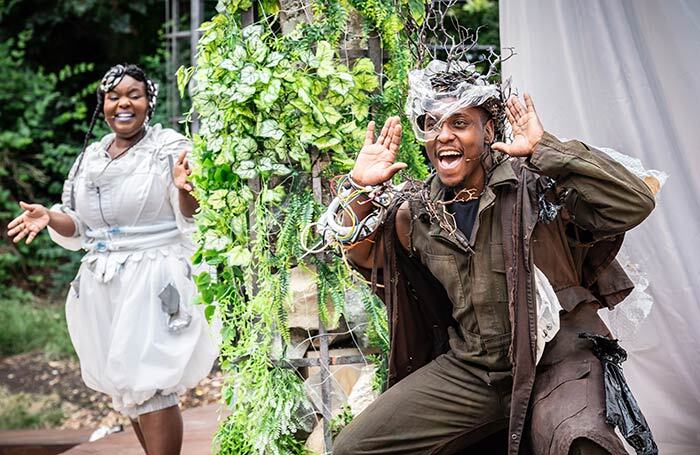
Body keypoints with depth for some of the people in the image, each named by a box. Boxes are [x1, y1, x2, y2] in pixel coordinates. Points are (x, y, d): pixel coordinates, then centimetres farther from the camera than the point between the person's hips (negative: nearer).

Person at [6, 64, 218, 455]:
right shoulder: (90, 157, 12)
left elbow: (191, 216, -12)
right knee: (125, 388, 12)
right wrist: (50, 217, -5)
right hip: (102, 286, 6)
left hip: (155, 283, -6)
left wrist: (184, 187, -34)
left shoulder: (170, 147, -4)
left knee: (151, 386, -10)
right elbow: (78, 227, 16)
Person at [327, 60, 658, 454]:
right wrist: (360, 186, -1)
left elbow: (635, 203, -20)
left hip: (554, 361, -5)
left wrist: (544, 149, -23)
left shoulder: (536, 185, -9)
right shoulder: (417, 212, 6)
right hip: (467, 370, 6)